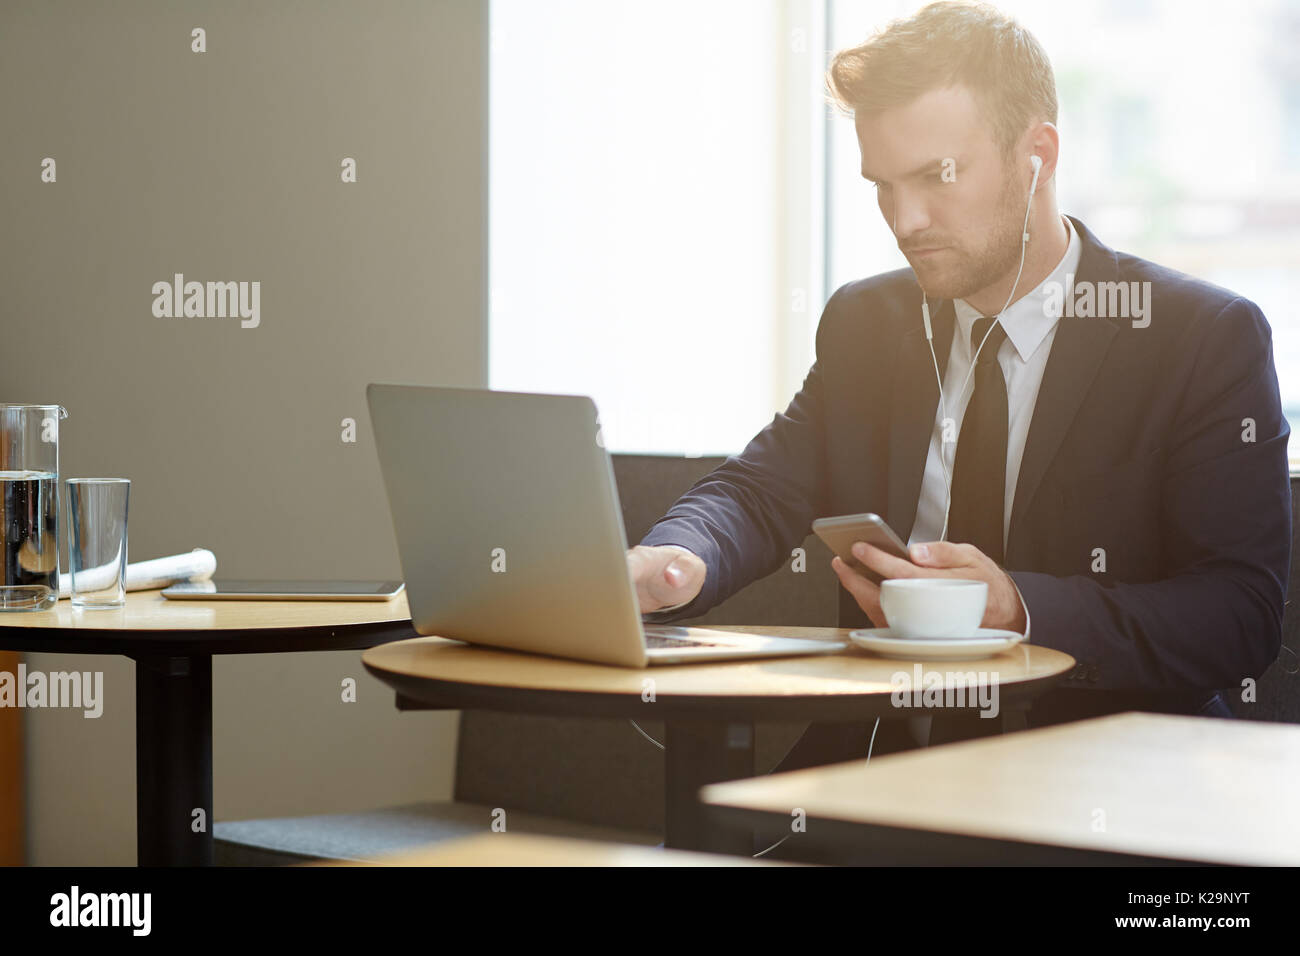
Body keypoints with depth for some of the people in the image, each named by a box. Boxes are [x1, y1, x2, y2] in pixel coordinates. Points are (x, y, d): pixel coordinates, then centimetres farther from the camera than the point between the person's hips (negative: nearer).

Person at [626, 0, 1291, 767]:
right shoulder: (864, 325, 13)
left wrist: (1019, 610, -27)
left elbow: (1244, 612, -12)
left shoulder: (1208, 341, -5)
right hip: (881, 754, 4)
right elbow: (760, 490, 6)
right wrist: (674, 561, -19)